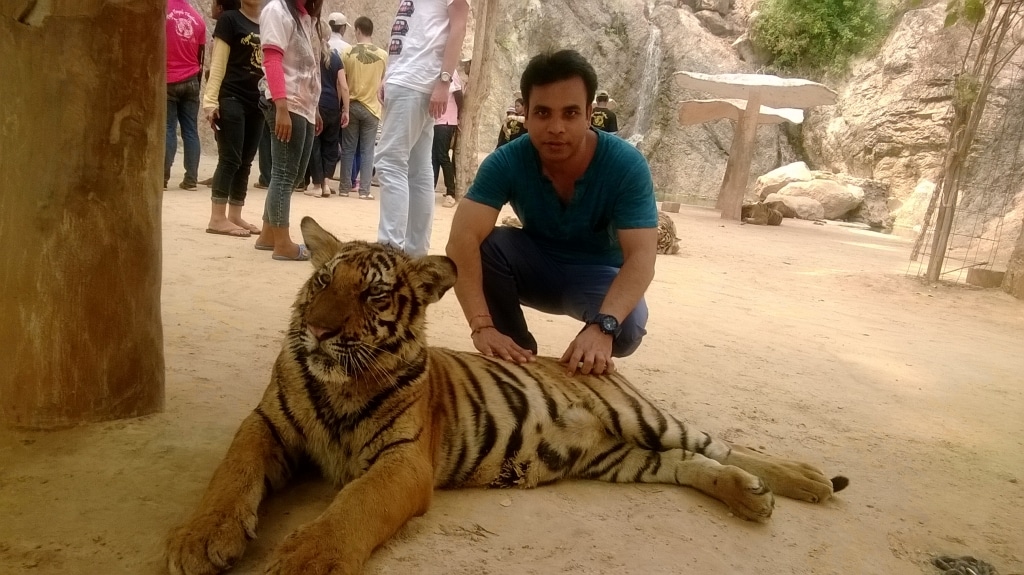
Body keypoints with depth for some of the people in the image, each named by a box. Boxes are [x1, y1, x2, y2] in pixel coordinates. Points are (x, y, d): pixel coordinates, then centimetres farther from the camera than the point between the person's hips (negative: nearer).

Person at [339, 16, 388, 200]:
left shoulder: (348, 52, -5)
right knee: (367, 150, 3)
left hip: (351, 105, 0)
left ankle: (344, 187, 10)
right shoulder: (383, 55, -2)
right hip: (371, 107, 0)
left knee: (348, 149, 8)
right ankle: (364, 190, 1)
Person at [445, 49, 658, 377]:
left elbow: (641, 257, -33)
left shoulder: (626, 165, -26)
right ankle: (520, 356, -6)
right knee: (483, 245, -28)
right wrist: (482, 326, -48)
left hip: (598, 275, -1)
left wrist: (603, 326, -51)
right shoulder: (506, 162, -23)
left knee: (626, 327, -33)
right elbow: (462, 239, -34)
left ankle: (587, 362, 4)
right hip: (537, 267, 2)